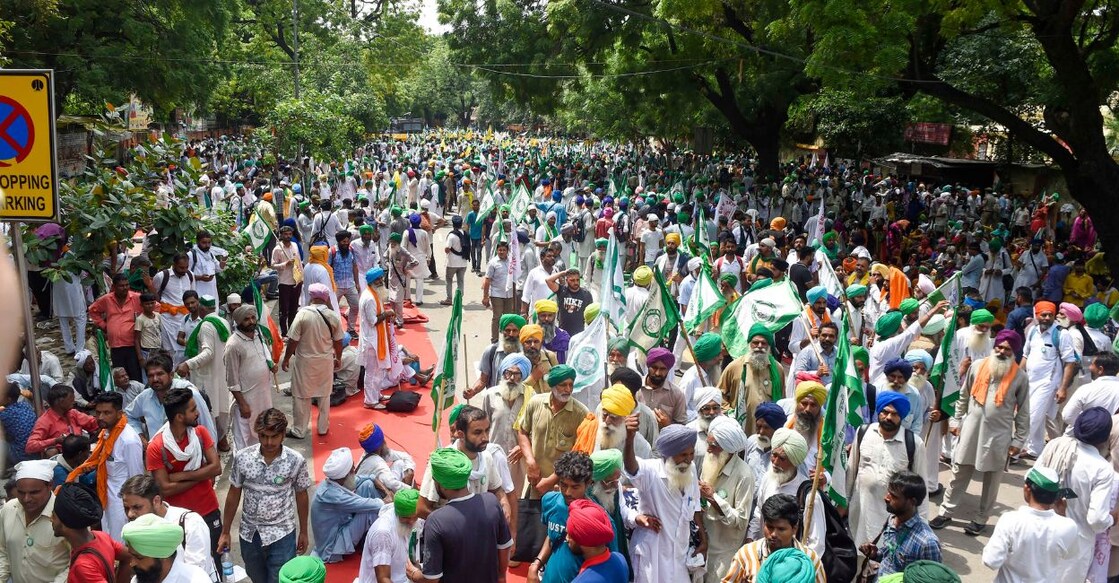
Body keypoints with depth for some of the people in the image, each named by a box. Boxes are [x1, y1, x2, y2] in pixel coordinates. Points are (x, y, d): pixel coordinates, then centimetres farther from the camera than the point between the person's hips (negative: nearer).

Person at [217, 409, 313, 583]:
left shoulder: (296, 461, -16)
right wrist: (225, 531, 4)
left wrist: (303, 531, 6)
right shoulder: (242, 458, -14)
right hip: (249, 533, 2)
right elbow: (233, 495, -1)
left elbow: (301, 496, -2)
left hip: (282, 534, -2)